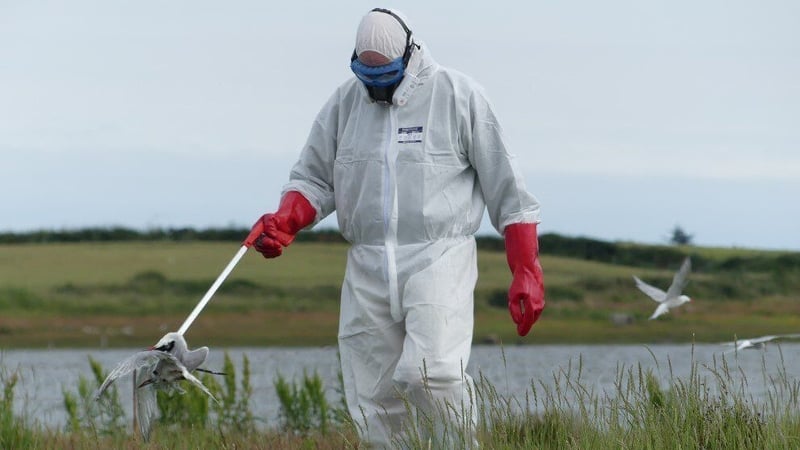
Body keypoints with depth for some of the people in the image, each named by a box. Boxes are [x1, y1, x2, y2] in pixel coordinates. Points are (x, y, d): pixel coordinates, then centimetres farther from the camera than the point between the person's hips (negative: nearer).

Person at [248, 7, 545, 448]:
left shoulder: (459, 96, 1)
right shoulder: (344, 103, 11)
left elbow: (506, 190, 2)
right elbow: (313, 180, 14)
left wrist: (525, 273, -2)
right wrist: (283, 222, -8)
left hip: (439, 259, -4)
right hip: (367, 266, 4)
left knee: (428, 372, -25)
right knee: (372, 404, 1)